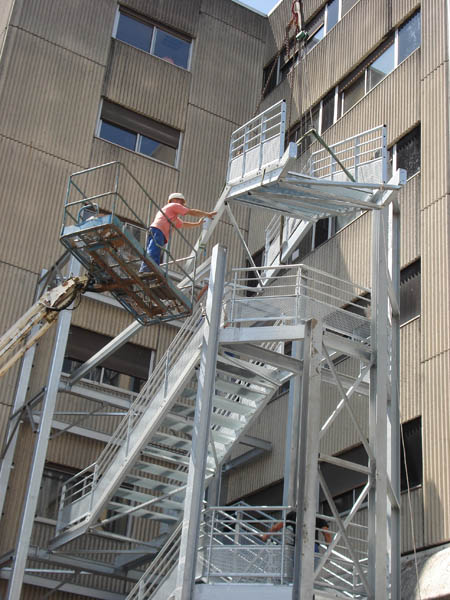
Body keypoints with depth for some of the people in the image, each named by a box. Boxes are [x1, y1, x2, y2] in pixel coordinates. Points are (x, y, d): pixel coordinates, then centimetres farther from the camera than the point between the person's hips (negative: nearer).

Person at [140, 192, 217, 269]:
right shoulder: (174, 205, 15)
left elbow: (183, 224, 54)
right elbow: (191, 212, 15)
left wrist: (198, 223, 59)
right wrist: (207, 214, 23)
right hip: (158, 231, -9)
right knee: (152, 256, -27)